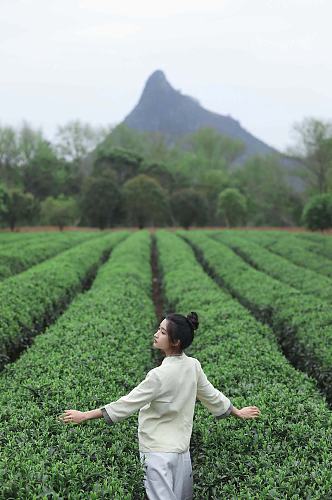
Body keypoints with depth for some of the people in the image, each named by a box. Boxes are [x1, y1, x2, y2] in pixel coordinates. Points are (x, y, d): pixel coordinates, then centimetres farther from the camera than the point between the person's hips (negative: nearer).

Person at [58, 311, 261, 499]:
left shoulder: (160, 375, -22)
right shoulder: (193, 366, -2)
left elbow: (128, 403, -18)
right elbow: (212, 395, 11)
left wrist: (85, 415, -12)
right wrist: (237, 412, 29)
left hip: (159, 452, -7)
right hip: (182, 449, 7)